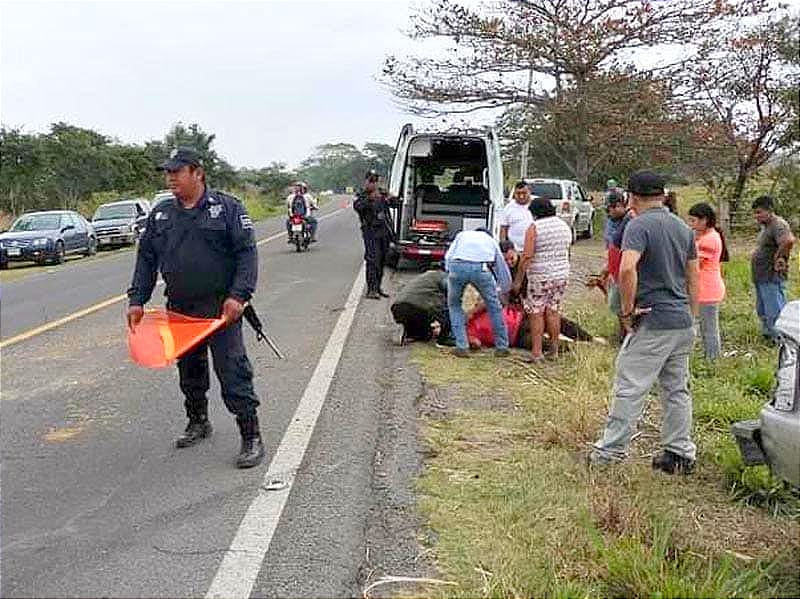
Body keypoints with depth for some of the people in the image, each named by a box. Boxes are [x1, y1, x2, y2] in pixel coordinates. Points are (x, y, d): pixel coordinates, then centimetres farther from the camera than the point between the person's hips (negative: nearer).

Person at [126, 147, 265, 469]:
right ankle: (198, 422, 36)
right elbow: (146, 258, 14)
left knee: (233, 373, -6)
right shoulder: (161, 214, 11)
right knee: (189, 371, 17)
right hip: (179, 310, 5)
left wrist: (238, 295, -19)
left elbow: (247, 253, -9)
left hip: (221, 310, -5)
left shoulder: (227, 207, -4)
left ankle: (251, 438, 1)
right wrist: (137, 300, 6)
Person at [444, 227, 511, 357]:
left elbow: (447, 257, 21)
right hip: (481, 268, 0)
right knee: (493, 305, 21)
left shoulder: (462, 235, 38)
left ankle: (462, 347, 16)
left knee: (454, 304, 23)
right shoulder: (491, 241, 37)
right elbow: (504, 274, 39)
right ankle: (502, 347, 29)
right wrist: (500, 293, 53)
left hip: (457, 266, 0)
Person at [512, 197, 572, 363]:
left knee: (536, 313, 1)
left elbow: (527, 256, -15)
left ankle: (536, 352, 1)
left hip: (540, 276, -6)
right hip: (562, 274, 6)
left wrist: (518, 279, -10)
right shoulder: (564, 226, 11)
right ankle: (554, 350, 17)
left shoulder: (534, 227, -9)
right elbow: (567, 252, 16)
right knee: (554, 311, 12)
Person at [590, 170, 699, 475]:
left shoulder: (639, 225, -10)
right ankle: (681, 454, 21)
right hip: (683, 324, 8)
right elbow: (694, 279, 16)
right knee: (678, 390, 14)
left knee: (629, 389, -1)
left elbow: (627, 268, -27)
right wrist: (690, 318, 21)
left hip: (652, 323, -8)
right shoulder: (683, 228, 13)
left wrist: (628, 310, -16)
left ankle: (611, 450, 6)